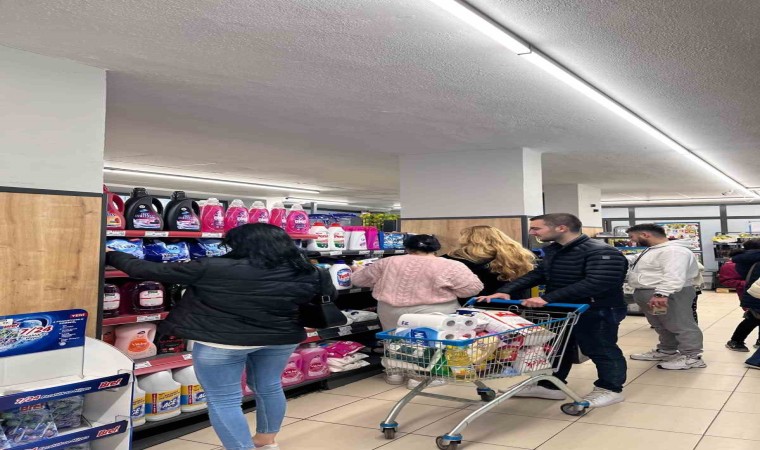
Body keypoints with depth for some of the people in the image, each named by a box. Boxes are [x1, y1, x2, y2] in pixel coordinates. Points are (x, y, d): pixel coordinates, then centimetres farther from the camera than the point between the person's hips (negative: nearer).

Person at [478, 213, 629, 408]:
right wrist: (505, 291, -10)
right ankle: (550, 386, 31)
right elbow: (537, 274, 7)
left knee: (600, 351, 7)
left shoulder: (601, 252, -23)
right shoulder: (554, 251, 7)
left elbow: (596, 283, -34)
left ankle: (611, 390, 25)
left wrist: (547, 298, -38)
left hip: (597, 311, -8)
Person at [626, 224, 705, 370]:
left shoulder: (673, 251, -20)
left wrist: (662, 293, -41)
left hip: (671, 294, -10)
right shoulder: (652, 250, 16)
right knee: (662, 326, 20)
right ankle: (666, 351, 33)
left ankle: (692, 357, 4)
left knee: (681, 326, -2)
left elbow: (674, 276, -32)